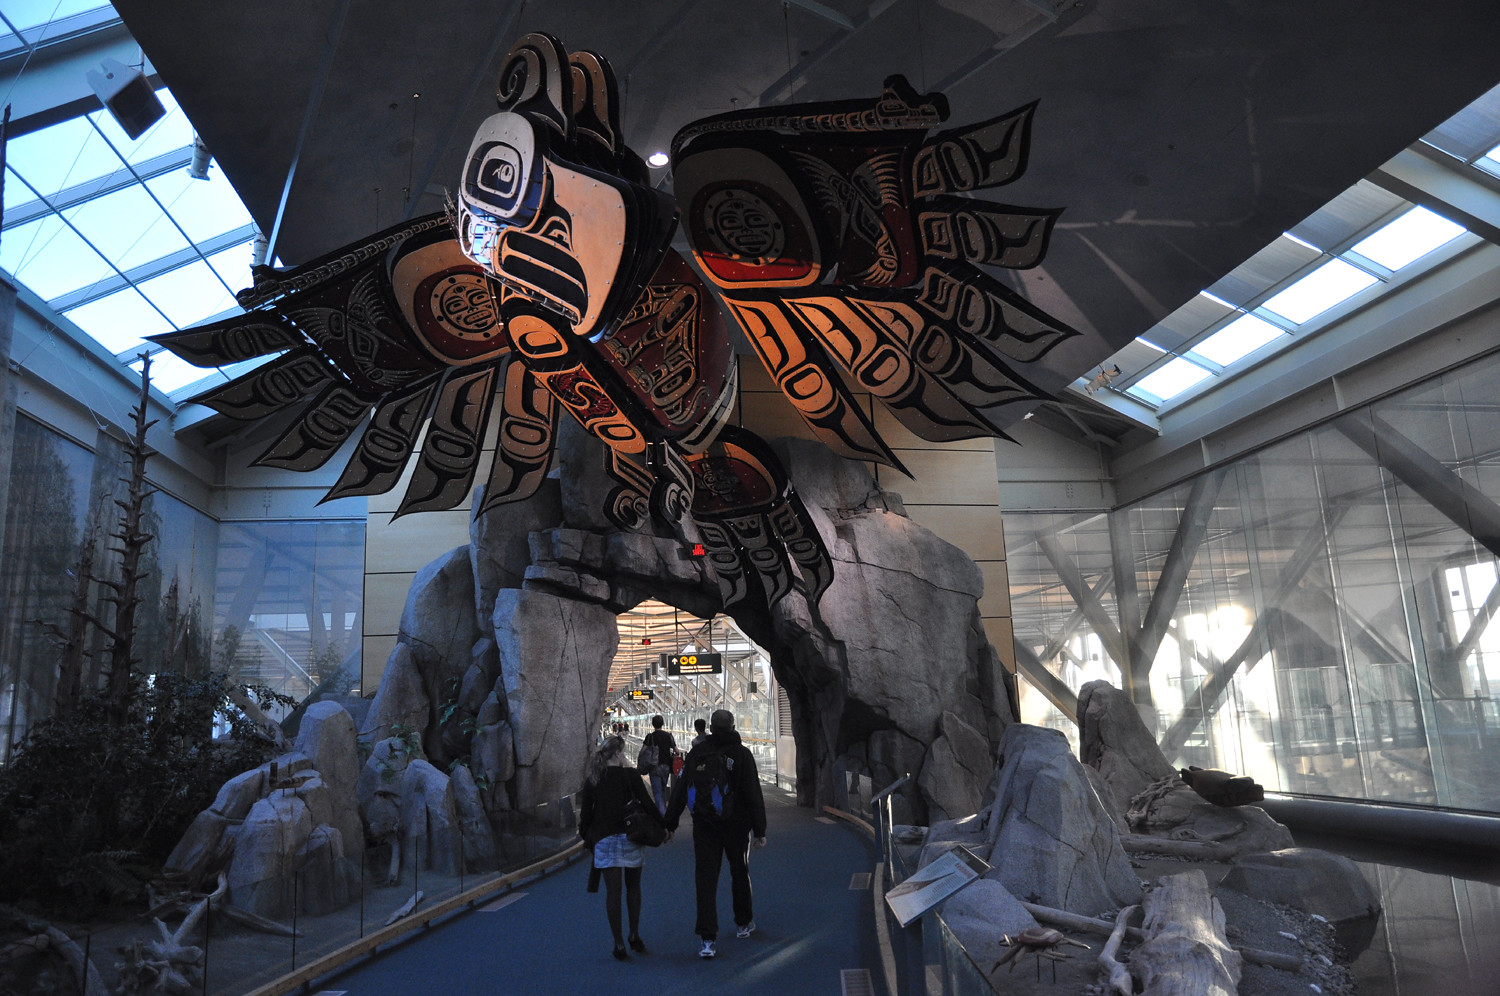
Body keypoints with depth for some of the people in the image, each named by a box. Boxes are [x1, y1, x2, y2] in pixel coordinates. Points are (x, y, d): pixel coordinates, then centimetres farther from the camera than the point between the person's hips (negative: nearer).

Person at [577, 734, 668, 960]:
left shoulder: (592, 781, 2)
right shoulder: (630, 775, -6)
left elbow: (585, 813, 4)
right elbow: (647, 804, -7)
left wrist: (586, 836, 18)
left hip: (604, 840, 1)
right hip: (630, 838, -1)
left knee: (612, 891, 3)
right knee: (633, 887, 15)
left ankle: (619, 943, 3)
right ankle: (634, 936, 22)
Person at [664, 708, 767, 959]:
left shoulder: (696, 753, 1)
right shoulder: (741, 754, -6)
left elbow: (680, 792, 5)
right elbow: (754, 795, -9)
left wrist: (670, 823, 12)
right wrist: (759, 830, -5)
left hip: (704, 826, 1)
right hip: (736, 825, -1)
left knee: (705, 878, 2)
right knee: (740, 873, 17)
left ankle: (708, 939, -4)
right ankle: (743, 923, 33)